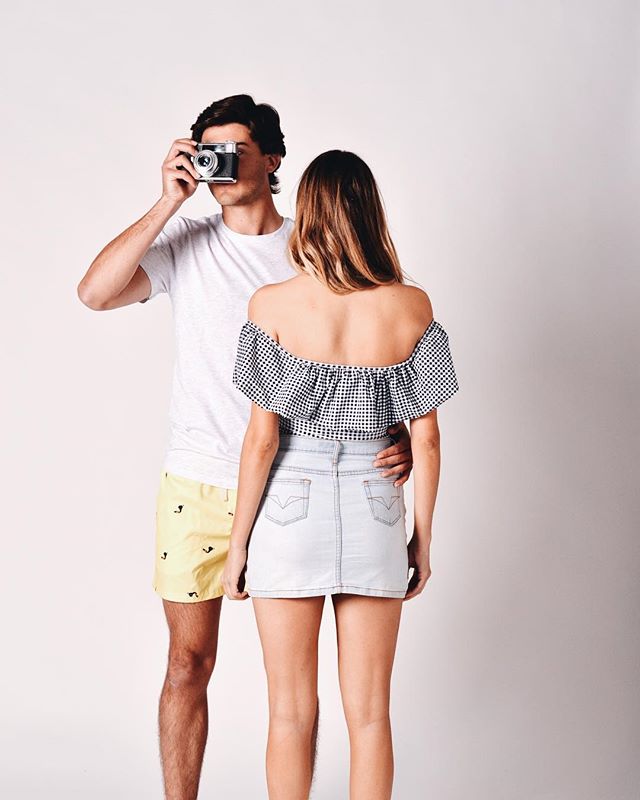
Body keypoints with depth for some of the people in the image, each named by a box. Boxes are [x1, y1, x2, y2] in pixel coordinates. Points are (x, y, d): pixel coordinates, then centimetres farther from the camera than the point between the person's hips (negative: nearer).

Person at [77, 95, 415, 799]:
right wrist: (168, 201, -12)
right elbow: (95, 292, -12)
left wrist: (399, 433, -14)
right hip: (197, 486, 0)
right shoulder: (185, 244, 3)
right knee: (188, 663, 7)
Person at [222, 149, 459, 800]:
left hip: (289, 510, -1)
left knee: (291, 714, 11)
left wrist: (238, 544, -1)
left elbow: (262, 436, -10)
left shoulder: (273, 304, -9)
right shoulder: (411, 306, -3)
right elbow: (425, 438, -2)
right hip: (375, 515, 2)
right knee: (369, 717, 12)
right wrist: (422, 539, 9)